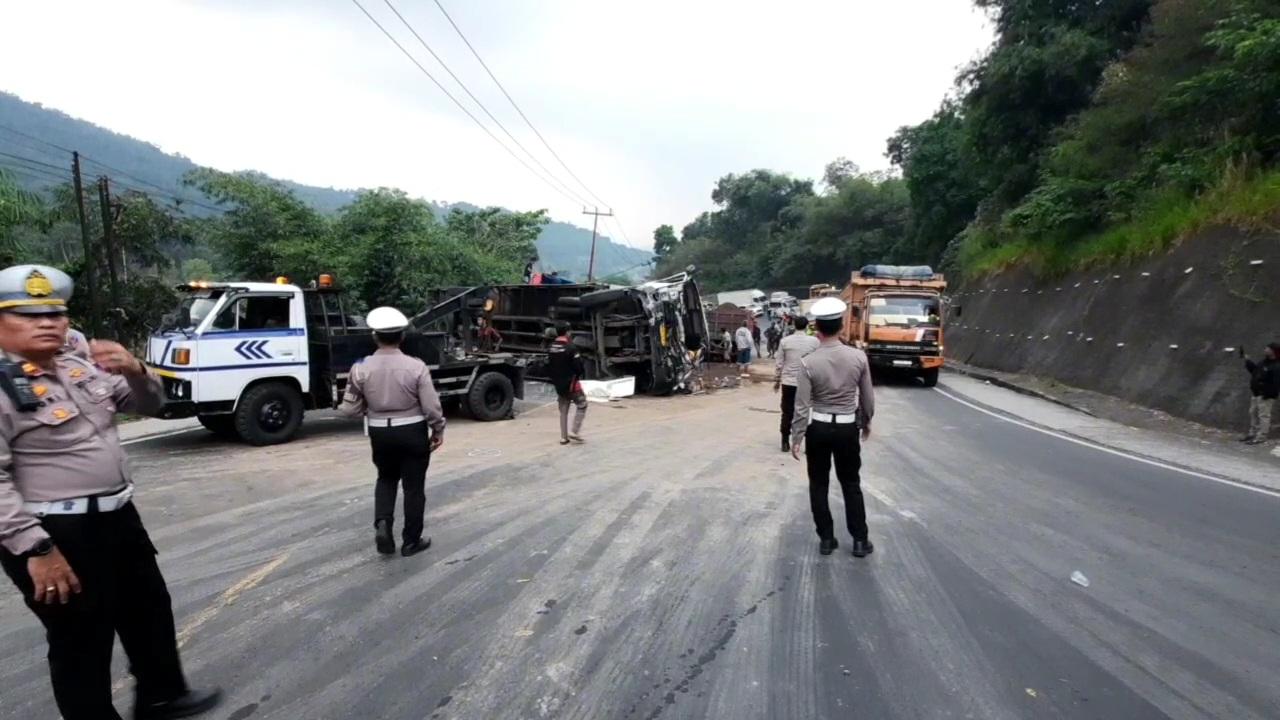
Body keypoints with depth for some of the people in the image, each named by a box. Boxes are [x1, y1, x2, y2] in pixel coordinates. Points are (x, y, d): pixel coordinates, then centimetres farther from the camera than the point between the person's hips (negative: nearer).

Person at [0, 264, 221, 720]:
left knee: (150, 611, 22)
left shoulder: (83, 368, 8)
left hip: (117, 516, 9)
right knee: (82, 642, 7)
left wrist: (134, 370, -11)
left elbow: (150, 405, 11)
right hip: (56, 534, -9)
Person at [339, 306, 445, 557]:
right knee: (413, 486, 11)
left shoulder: (361, 368, -9)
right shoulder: (416, 367, -16)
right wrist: (438, 430, 4)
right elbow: (431, 407, -13)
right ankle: (411, 541, 19)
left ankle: (382, 524, 5)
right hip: (413, 432, -2)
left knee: (386, 479, 25)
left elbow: (349, 409, -4)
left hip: (380, 433, 2)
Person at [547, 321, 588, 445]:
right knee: (582, 405, 7)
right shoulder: (570, 348, -18)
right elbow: (578, 366, -18)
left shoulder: (551, 348, 4)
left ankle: (564, 437, 15)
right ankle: (575, 432, -1)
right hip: (571, 383, -7)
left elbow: (548, 367, 9)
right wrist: (581, 374, 3)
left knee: (563, 410, 14)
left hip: (558, 385, 7)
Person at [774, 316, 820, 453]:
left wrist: (776, 381, 11)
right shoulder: (814, 341, -5)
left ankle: (785, 442, 13)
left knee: (787, 413, 10)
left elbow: (779, 364, 0)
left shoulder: (785, 341, -3)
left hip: (788, 382, 1)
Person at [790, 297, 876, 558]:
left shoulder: (808, 362, -16)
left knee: (819, 485, 13)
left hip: (818, 428, -2)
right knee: (851, 484, 15)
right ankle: (860, 540, 19)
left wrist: (796, 437, -4)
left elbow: (802, 405, -13)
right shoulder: (858, 357, -9)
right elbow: (867, 397, 1)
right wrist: (867, 421, 18)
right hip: (848, 428, 2)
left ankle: (826, 539, 19)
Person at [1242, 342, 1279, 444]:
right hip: (1257, 394, 10)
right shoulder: (1265, 362, 9)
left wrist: (1268, 394, -25)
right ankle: (1253, 433, 31)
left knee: (1263, 415, -5)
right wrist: (1248, 361, 15)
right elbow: (1254, 369, 25)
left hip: (1266, 397, -10)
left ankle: (1261, 437, 0)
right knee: (1253, 413, 19)